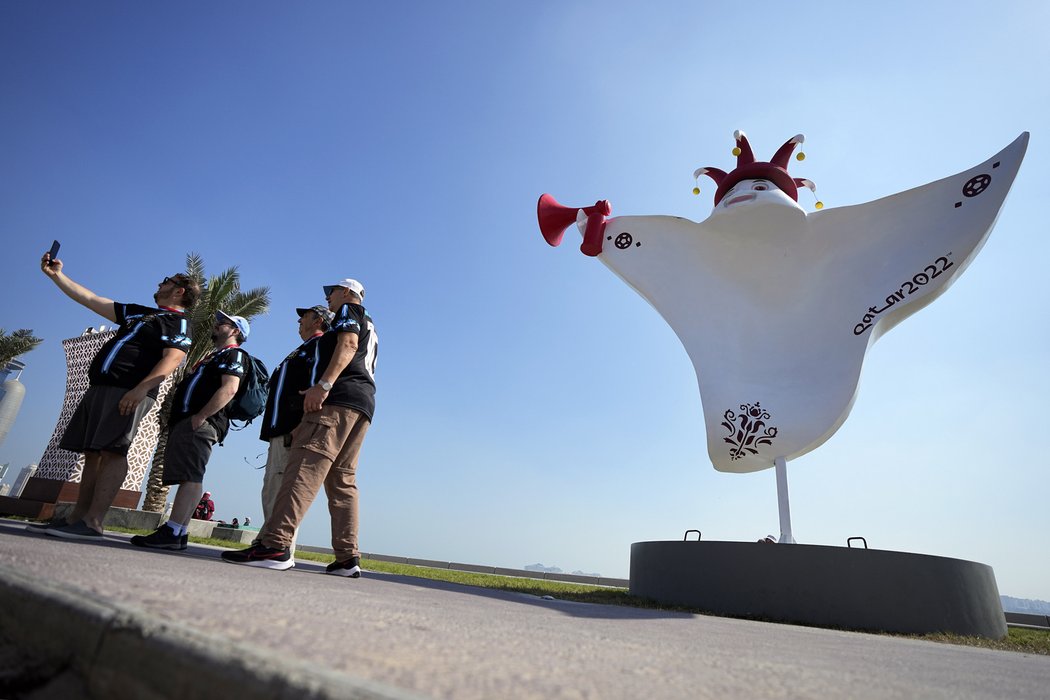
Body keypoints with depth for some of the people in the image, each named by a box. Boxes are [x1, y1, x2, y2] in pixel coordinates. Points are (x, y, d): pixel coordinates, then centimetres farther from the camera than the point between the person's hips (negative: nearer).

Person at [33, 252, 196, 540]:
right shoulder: (139, 313, 27)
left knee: (112, 452, -17)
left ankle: (92, 522, -21)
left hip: (129, 392, -9)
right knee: (93, 453, 6)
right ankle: (77, 517, 9)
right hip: (100, 388, 9)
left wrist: (141, 389, -28)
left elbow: (173, 358, -17)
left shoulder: (179, 322, 0)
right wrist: (56, 275, 31)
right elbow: (92, 300, 33)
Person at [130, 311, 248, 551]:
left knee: (190, 477, -16)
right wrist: (176, 419, 19)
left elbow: (229, 389, -17)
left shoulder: (234, 354, -1)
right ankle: (177, 533, 9)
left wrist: (200, 416, -22)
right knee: (187, 477, 7)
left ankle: (172, 532, -21)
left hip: (200, 423, -10)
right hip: (184, 421, 10)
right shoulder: (214, 356, 31)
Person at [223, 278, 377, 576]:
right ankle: (348, 557, -1)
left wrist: (324, 384, -23)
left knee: (306, 466, -18)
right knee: (342, 480, 3)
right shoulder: (369, 327, 35)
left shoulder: (349, 310, 9)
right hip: (364, 405, 9)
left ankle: (275, 544, -26)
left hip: (340, 397, -9)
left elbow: (348, 343, -11)